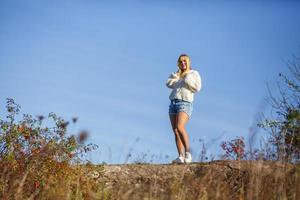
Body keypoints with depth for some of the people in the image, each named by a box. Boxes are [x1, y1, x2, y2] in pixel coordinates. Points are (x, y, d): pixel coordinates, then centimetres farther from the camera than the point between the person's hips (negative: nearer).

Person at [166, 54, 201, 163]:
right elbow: (169, 84, 9)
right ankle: (181, 156, -10)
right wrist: (176, 74, 3)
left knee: (180, 127, -27)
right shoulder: (177, 74, 25)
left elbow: (197, 87, -3)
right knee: (176, 131, -5)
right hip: (173, 103, 6)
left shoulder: (194, 73, 10)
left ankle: (188, 153, -25)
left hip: (185, 103, -6)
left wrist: (187, 81, -7)